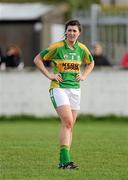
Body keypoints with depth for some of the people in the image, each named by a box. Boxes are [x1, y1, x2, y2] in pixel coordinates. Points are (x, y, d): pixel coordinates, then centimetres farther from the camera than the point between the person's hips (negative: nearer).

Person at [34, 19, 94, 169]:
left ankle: (63, 161, 11)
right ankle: (65, 159, -23)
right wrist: (49, 75, -5)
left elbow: (90, 63, 27)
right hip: (59, 88, -5)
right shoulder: (57, 47, -7)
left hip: (75, 89, 5)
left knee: (69, 126, 5)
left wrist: (84, 76, 10)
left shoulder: (82, 49, 7)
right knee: (67, 122, -20)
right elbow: (37, 59, 1)